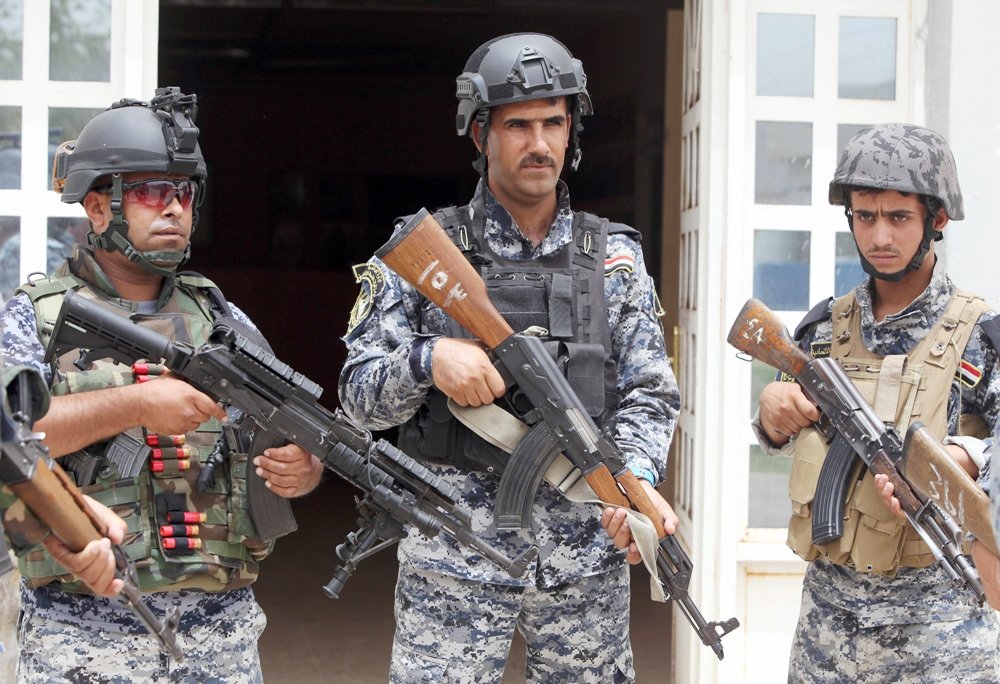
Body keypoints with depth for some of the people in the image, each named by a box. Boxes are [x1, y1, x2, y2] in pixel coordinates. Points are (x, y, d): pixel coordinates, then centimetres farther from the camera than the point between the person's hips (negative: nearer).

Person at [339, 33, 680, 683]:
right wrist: (427, 359, -21)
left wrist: (636, 479, -17)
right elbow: (361, 396, 0)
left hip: (586, 555, 2)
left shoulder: (614, 256, 6)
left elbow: (649, 394, 3)